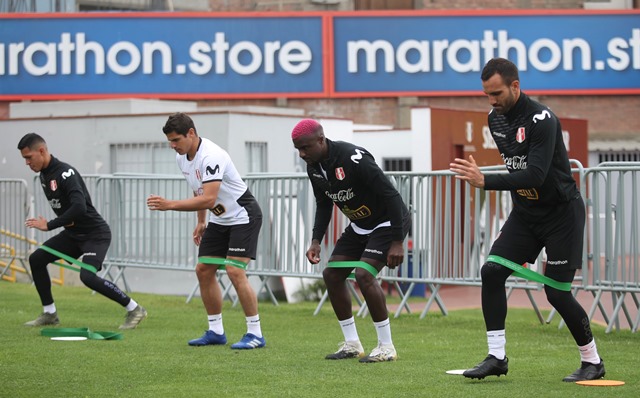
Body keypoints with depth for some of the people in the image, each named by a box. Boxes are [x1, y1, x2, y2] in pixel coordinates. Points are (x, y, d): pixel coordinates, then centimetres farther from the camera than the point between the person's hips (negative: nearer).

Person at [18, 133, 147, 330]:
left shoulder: (65, 173, -24)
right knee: (36, 259, 4)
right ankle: (49, 313, 13)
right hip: (73, 234, 10)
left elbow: (79, 207, -36)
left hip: (95, 234, -10)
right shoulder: (44, 175, 6)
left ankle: (134, 309, -12)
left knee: (88, 276, -26)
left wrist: (49, 225, -30)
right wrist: (64, 221, 0)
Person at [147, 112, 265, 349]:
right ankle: (216, 332, 14)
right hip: (219, 220, 9)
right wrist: (201, 222, 17)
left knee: (234, 272, -18)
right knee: (203, 270, 5)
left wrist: (169, 205, -39)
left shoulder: (211, 156, -29)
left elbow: (208, 199, -37)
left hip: (243, 216, -9)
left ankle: (255, 334, -10)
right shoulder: (182, 157, 0)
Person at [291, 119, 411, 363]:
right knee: (332, 274, 2)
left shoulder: (353, 158, -31)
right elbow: (323, 205, 12)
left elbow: (391, 196, -28)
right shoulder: (314, 167, -5)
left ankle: (387, 347, -12)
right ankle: (352, 344, 12)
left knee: (364, 274, -23)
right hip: (359, 226, 9)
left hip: (388, 222, -9)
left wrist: (397, 242, -28)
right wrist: (316, 241, -1)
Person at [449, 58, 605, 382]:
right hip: (525, 213, 7)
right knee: (492, 271, -8)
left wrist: (484, 181, -40)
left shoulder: (541, 120, -24)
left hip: (561, 212, -7)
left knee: (556, 291, -7)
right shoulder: (496, 118, 2)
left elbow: (535, 175, -33)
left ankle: (592, 361, 12)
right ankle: (496, 357, -4)